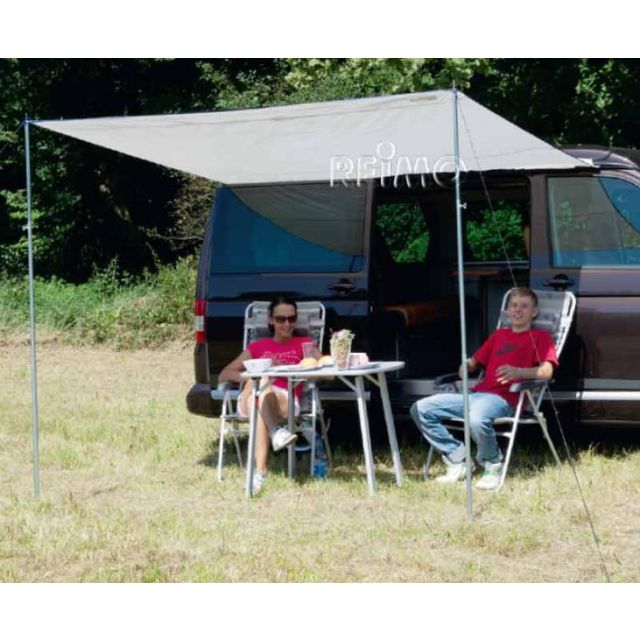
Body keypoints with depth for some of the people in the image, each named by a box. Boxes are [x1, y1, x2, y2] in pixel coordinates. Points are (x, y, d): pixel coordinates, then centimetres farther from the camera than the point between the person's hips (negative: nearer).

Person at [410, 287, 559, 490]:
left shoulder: (540, 336, 10)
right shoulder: (499, 335, 31)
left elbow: (546, 372, -6)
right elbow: (475, 361, 33)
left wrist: (518, 372, -26)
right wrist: (467, 366, 7)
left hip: (504, 399, -7)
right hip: (477, 393, 7)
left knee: (477, 419, -42)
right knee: (420, 409, -8)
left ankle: (493, 467, -13)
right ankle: (457, 460, -1)